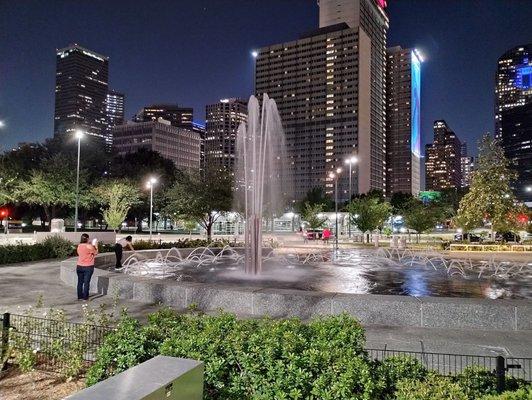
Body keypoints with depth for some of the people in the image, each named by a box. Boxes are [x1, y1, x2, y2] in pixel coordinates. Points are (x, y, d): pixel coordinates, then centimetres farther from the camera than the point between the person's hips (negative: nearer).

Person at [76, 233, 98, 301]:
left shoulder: (79, 246, 2)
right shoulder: (89, 246, -15)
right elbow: (95, 253, -3)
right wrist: (96, 246, 11)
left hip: (79, 267, 5)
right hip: (88, 267, -5)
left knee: (80, 282, 12)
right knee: (86, 282, 2)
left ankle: (79, 296, 19)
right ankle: (85, 297, 6)